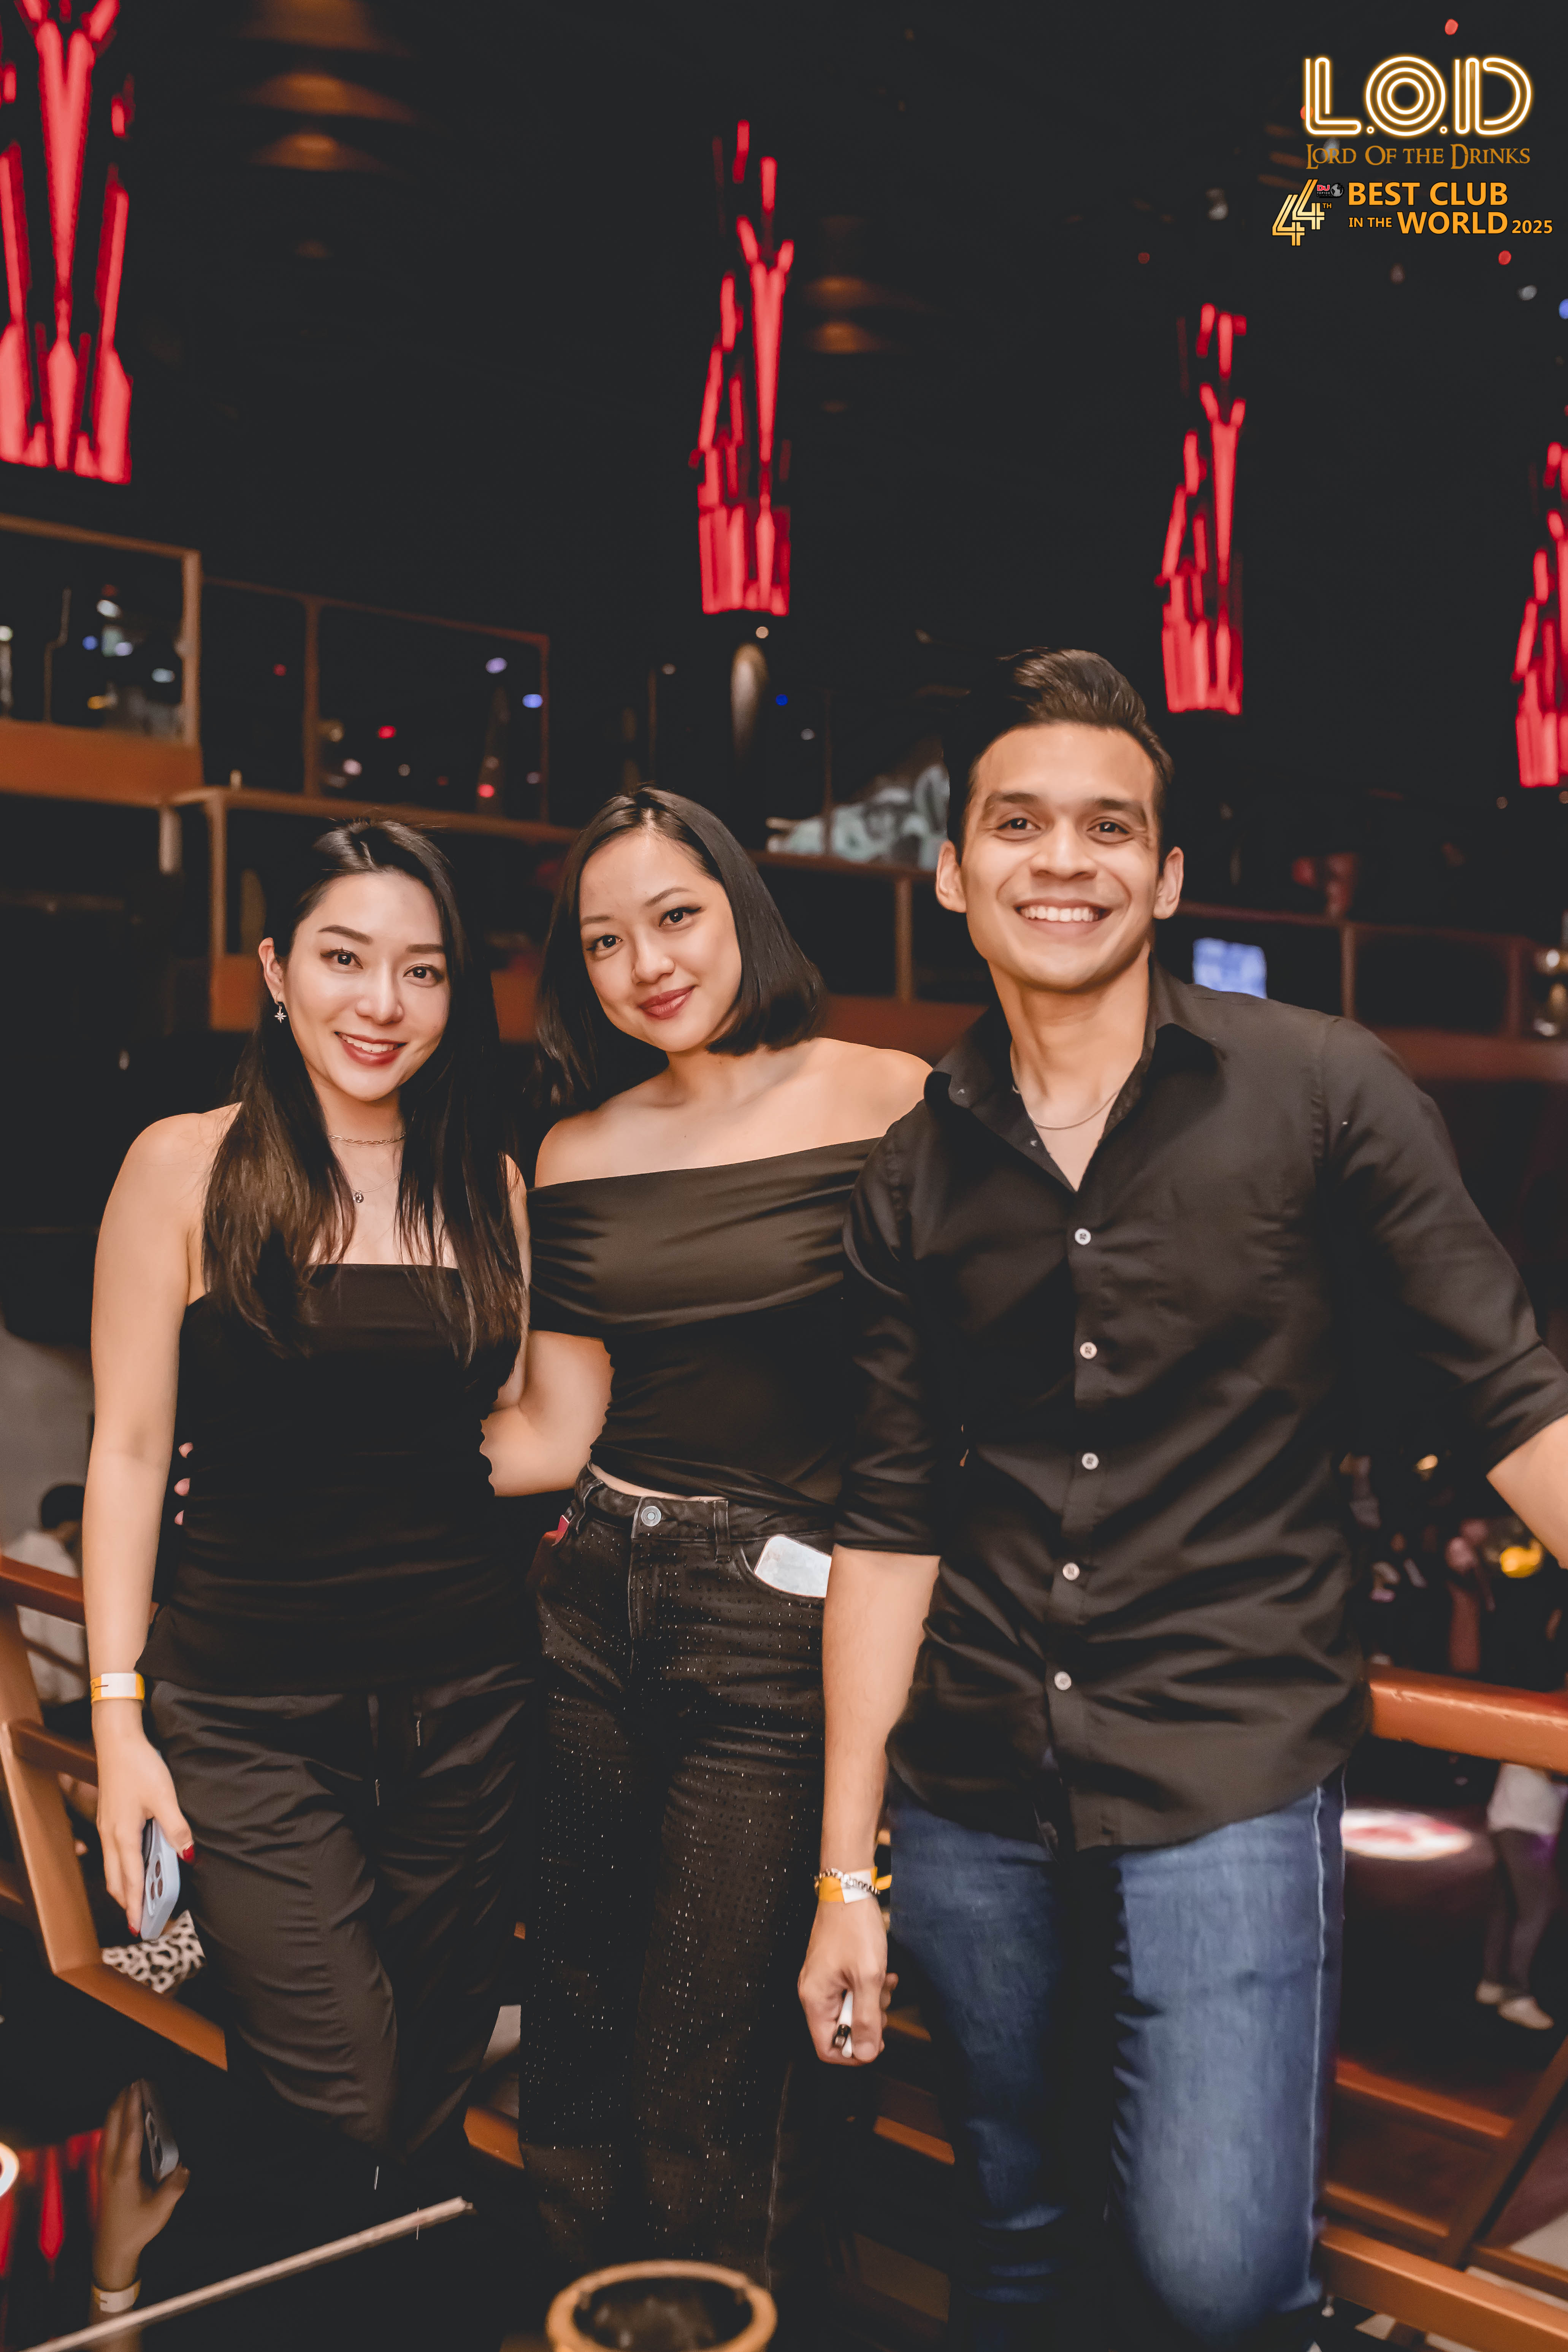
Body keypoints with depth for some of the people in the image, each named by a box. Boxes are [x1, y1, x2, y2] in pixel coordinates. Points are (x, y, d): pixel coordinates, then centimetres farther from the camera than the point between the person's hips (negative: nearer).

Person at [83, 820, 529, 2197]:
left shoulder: (489, 1187, 7)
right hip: (252, 1706, -3)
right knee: (332, 2119, -8)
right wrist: (118, 1716, -6)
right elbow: (130, 1449, -3)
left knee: (437, 2092, 12)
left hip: (464, 1693, 3)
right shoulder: (187, 1168, -2)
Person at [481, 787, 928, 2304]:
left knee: (699, 2089, 1)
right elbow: (554, 1432, 7)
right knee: (571, 2038, 16)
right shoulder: (580, 1155, 8)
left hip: (777, 1626, -4)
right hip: (593, 1609, 5)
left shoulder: (888, 1105, -6)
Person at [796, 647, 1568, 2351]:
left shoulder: (1317, 1091, -6)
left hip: (1230, 1777, -3)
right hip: (972, 1803, 4)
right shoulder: (915, 1178, 3)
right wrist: (846, 1874, 5)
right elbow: (888, 1524, 5)